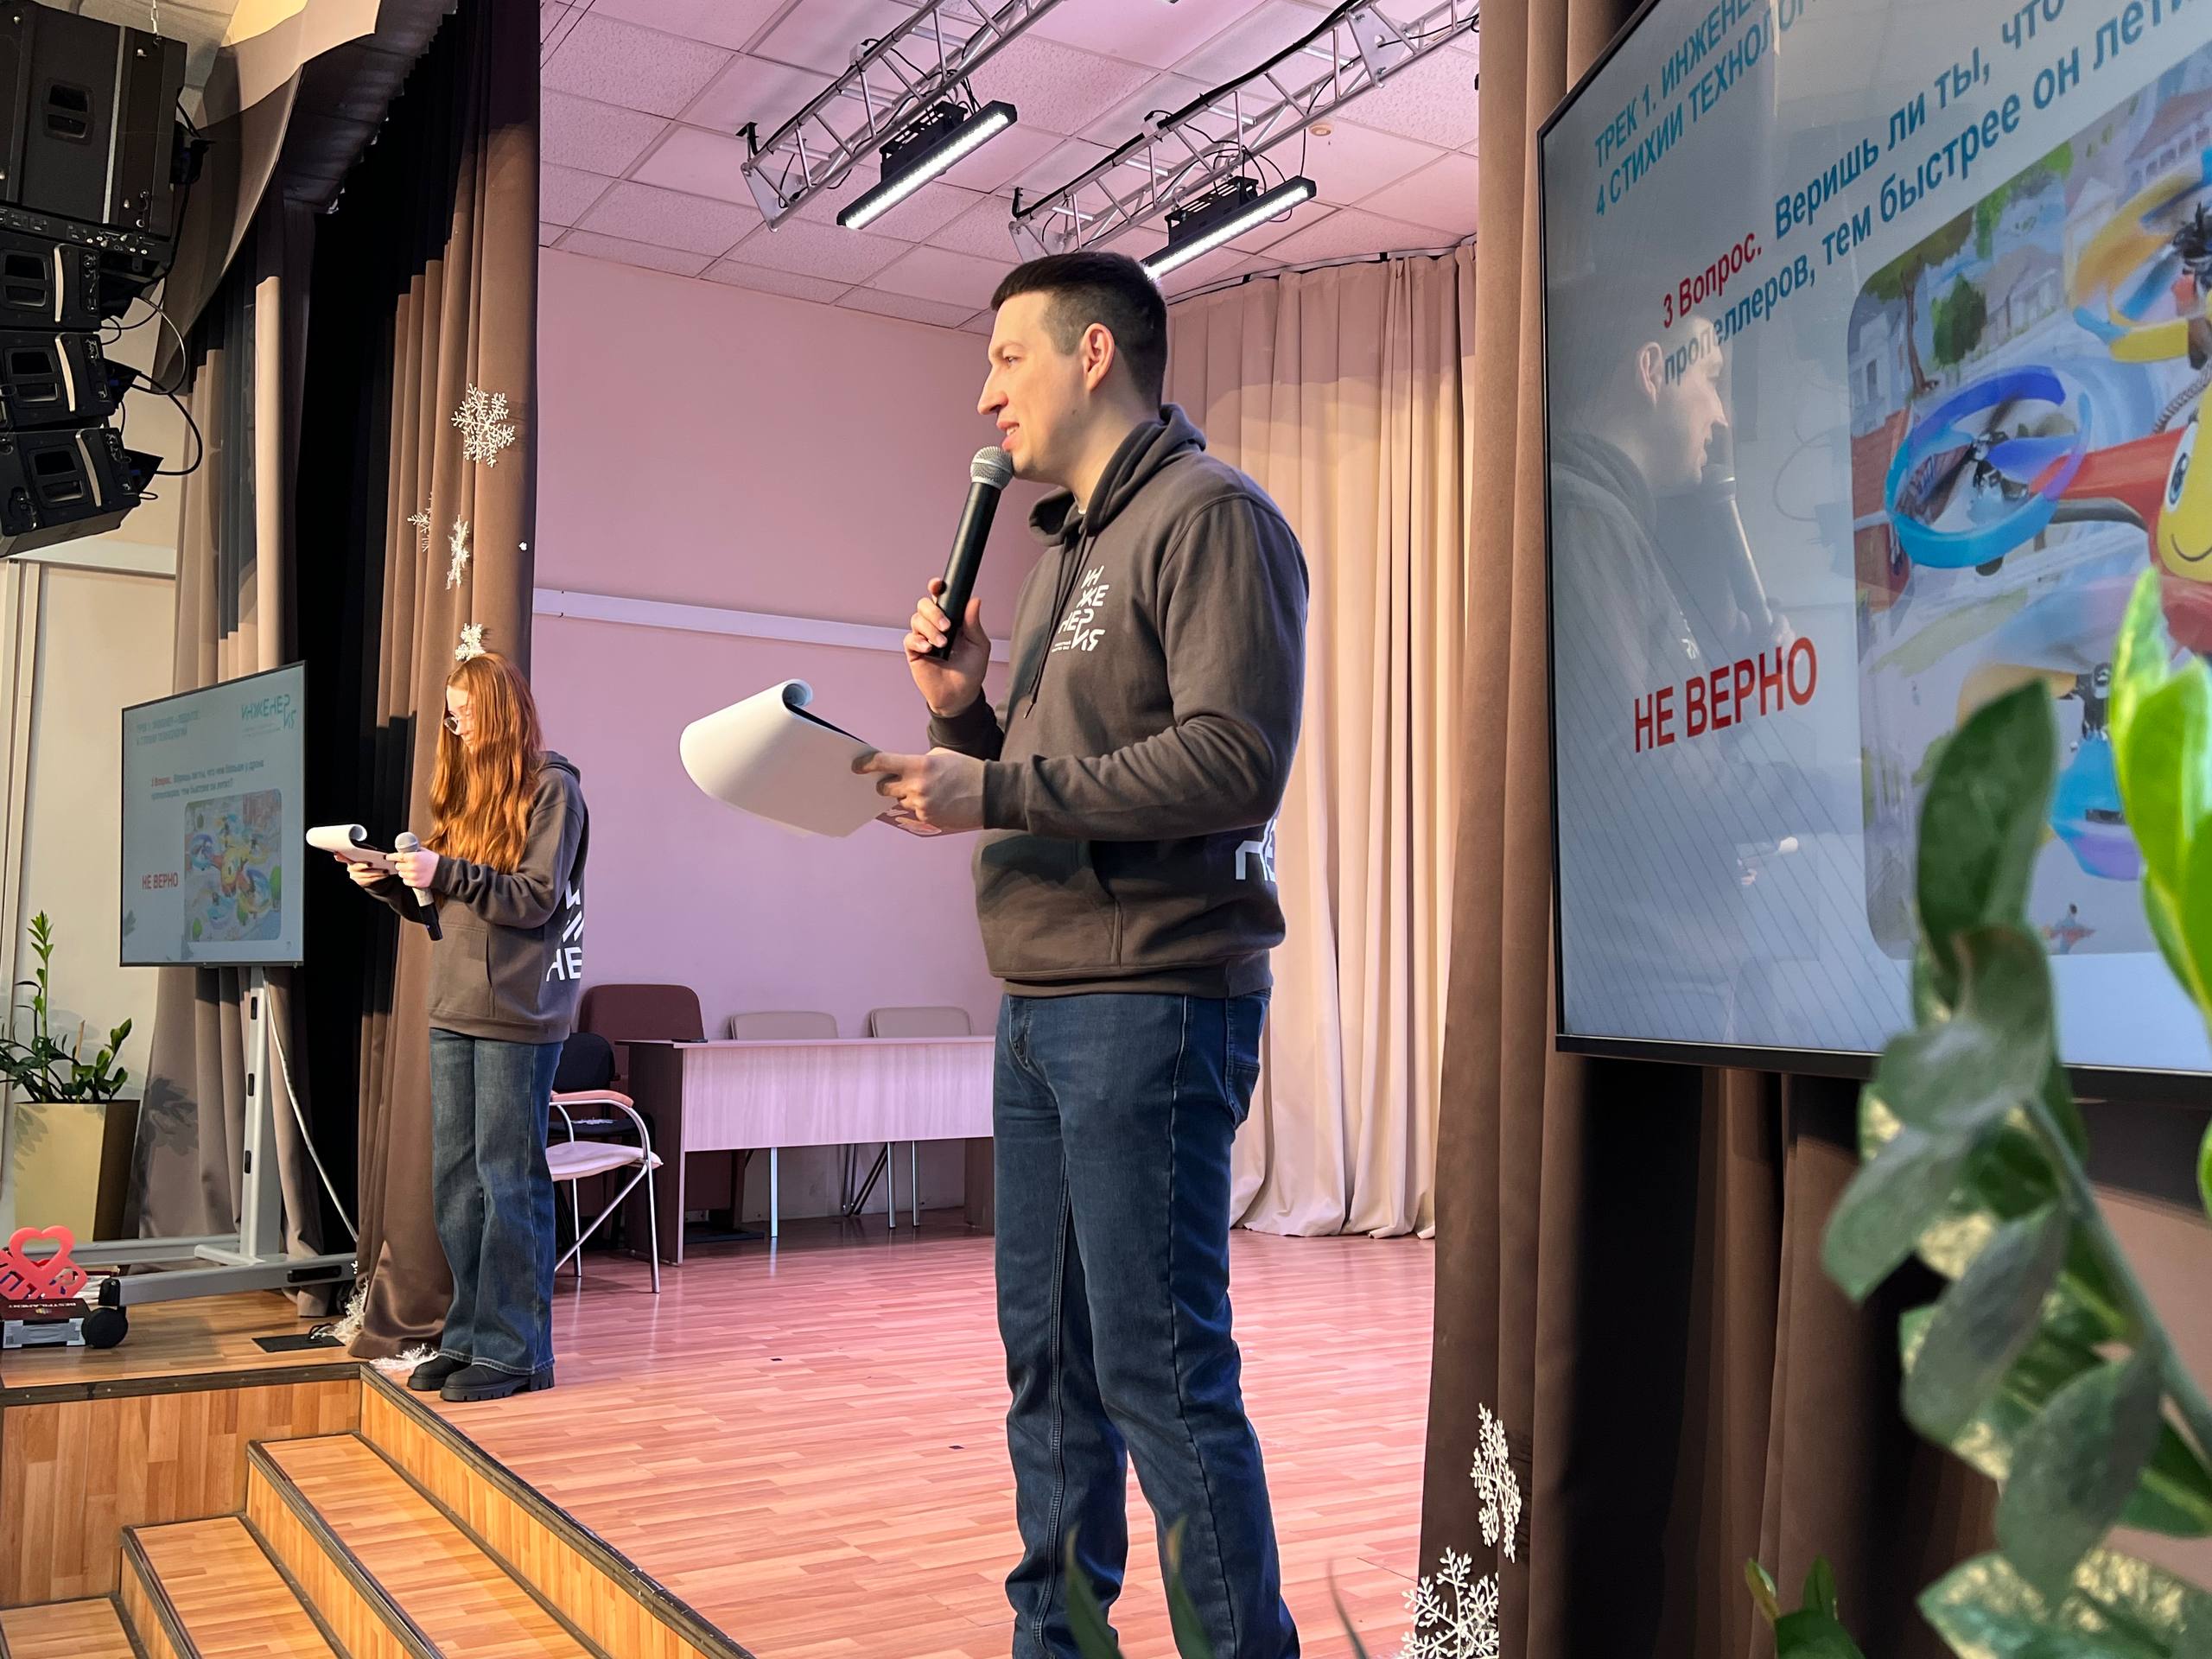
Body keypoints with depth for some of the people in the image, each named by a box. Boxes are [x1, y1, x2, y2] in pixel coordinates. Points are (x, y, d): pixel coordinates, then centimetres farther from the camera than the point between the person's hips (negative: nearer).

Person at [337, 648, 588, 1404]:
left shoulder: (551, 787, -4)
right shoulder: (468, 789, 17)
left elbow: (539, 899, -13)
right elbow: (448, 907, 19)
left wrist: (446, 872, -19)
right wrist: (391, 883, 3)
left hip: (519, 1014, -7)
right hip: (454, 1009, 7)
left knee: (509, 1182, -4)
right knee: (456, 1181, 9)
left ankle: (513, 1350, 3)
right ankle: (469, 1337, 18)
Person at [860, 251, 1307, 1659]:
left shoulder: (1209, 514, -7)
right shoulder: (1074, 549, 22)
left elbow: (1235, 759, -19)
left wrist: (995, 792, -18)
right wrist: (965, 711, 7)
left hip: (1152, 1001, -9)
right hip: (1041, 1004, 9)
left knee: (1159, 1369, -6)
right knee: (1048, 1355, 14)